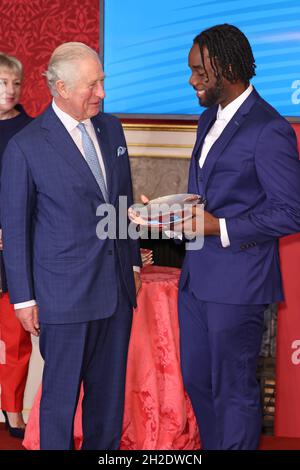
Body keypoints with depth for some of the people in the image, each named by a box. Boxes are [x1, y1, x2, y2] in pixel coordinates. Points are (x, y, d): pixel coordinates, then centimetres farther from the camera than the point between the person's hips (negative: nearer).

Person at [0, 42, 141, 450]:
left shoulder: (111, 128, 7)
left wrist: (133, 262, 17)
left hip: (117, 286, 6)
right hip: (65, 292, -5)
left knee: (110, 387, 15)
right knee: (61, 391, 5)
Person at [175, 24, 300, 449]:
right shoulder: (209, 119, 12)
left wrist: (219, 227, -19)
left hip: (236, 283, -9)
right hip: (197, 276, 9)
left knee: (233, 390, 4)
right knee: (196, 378, 18)